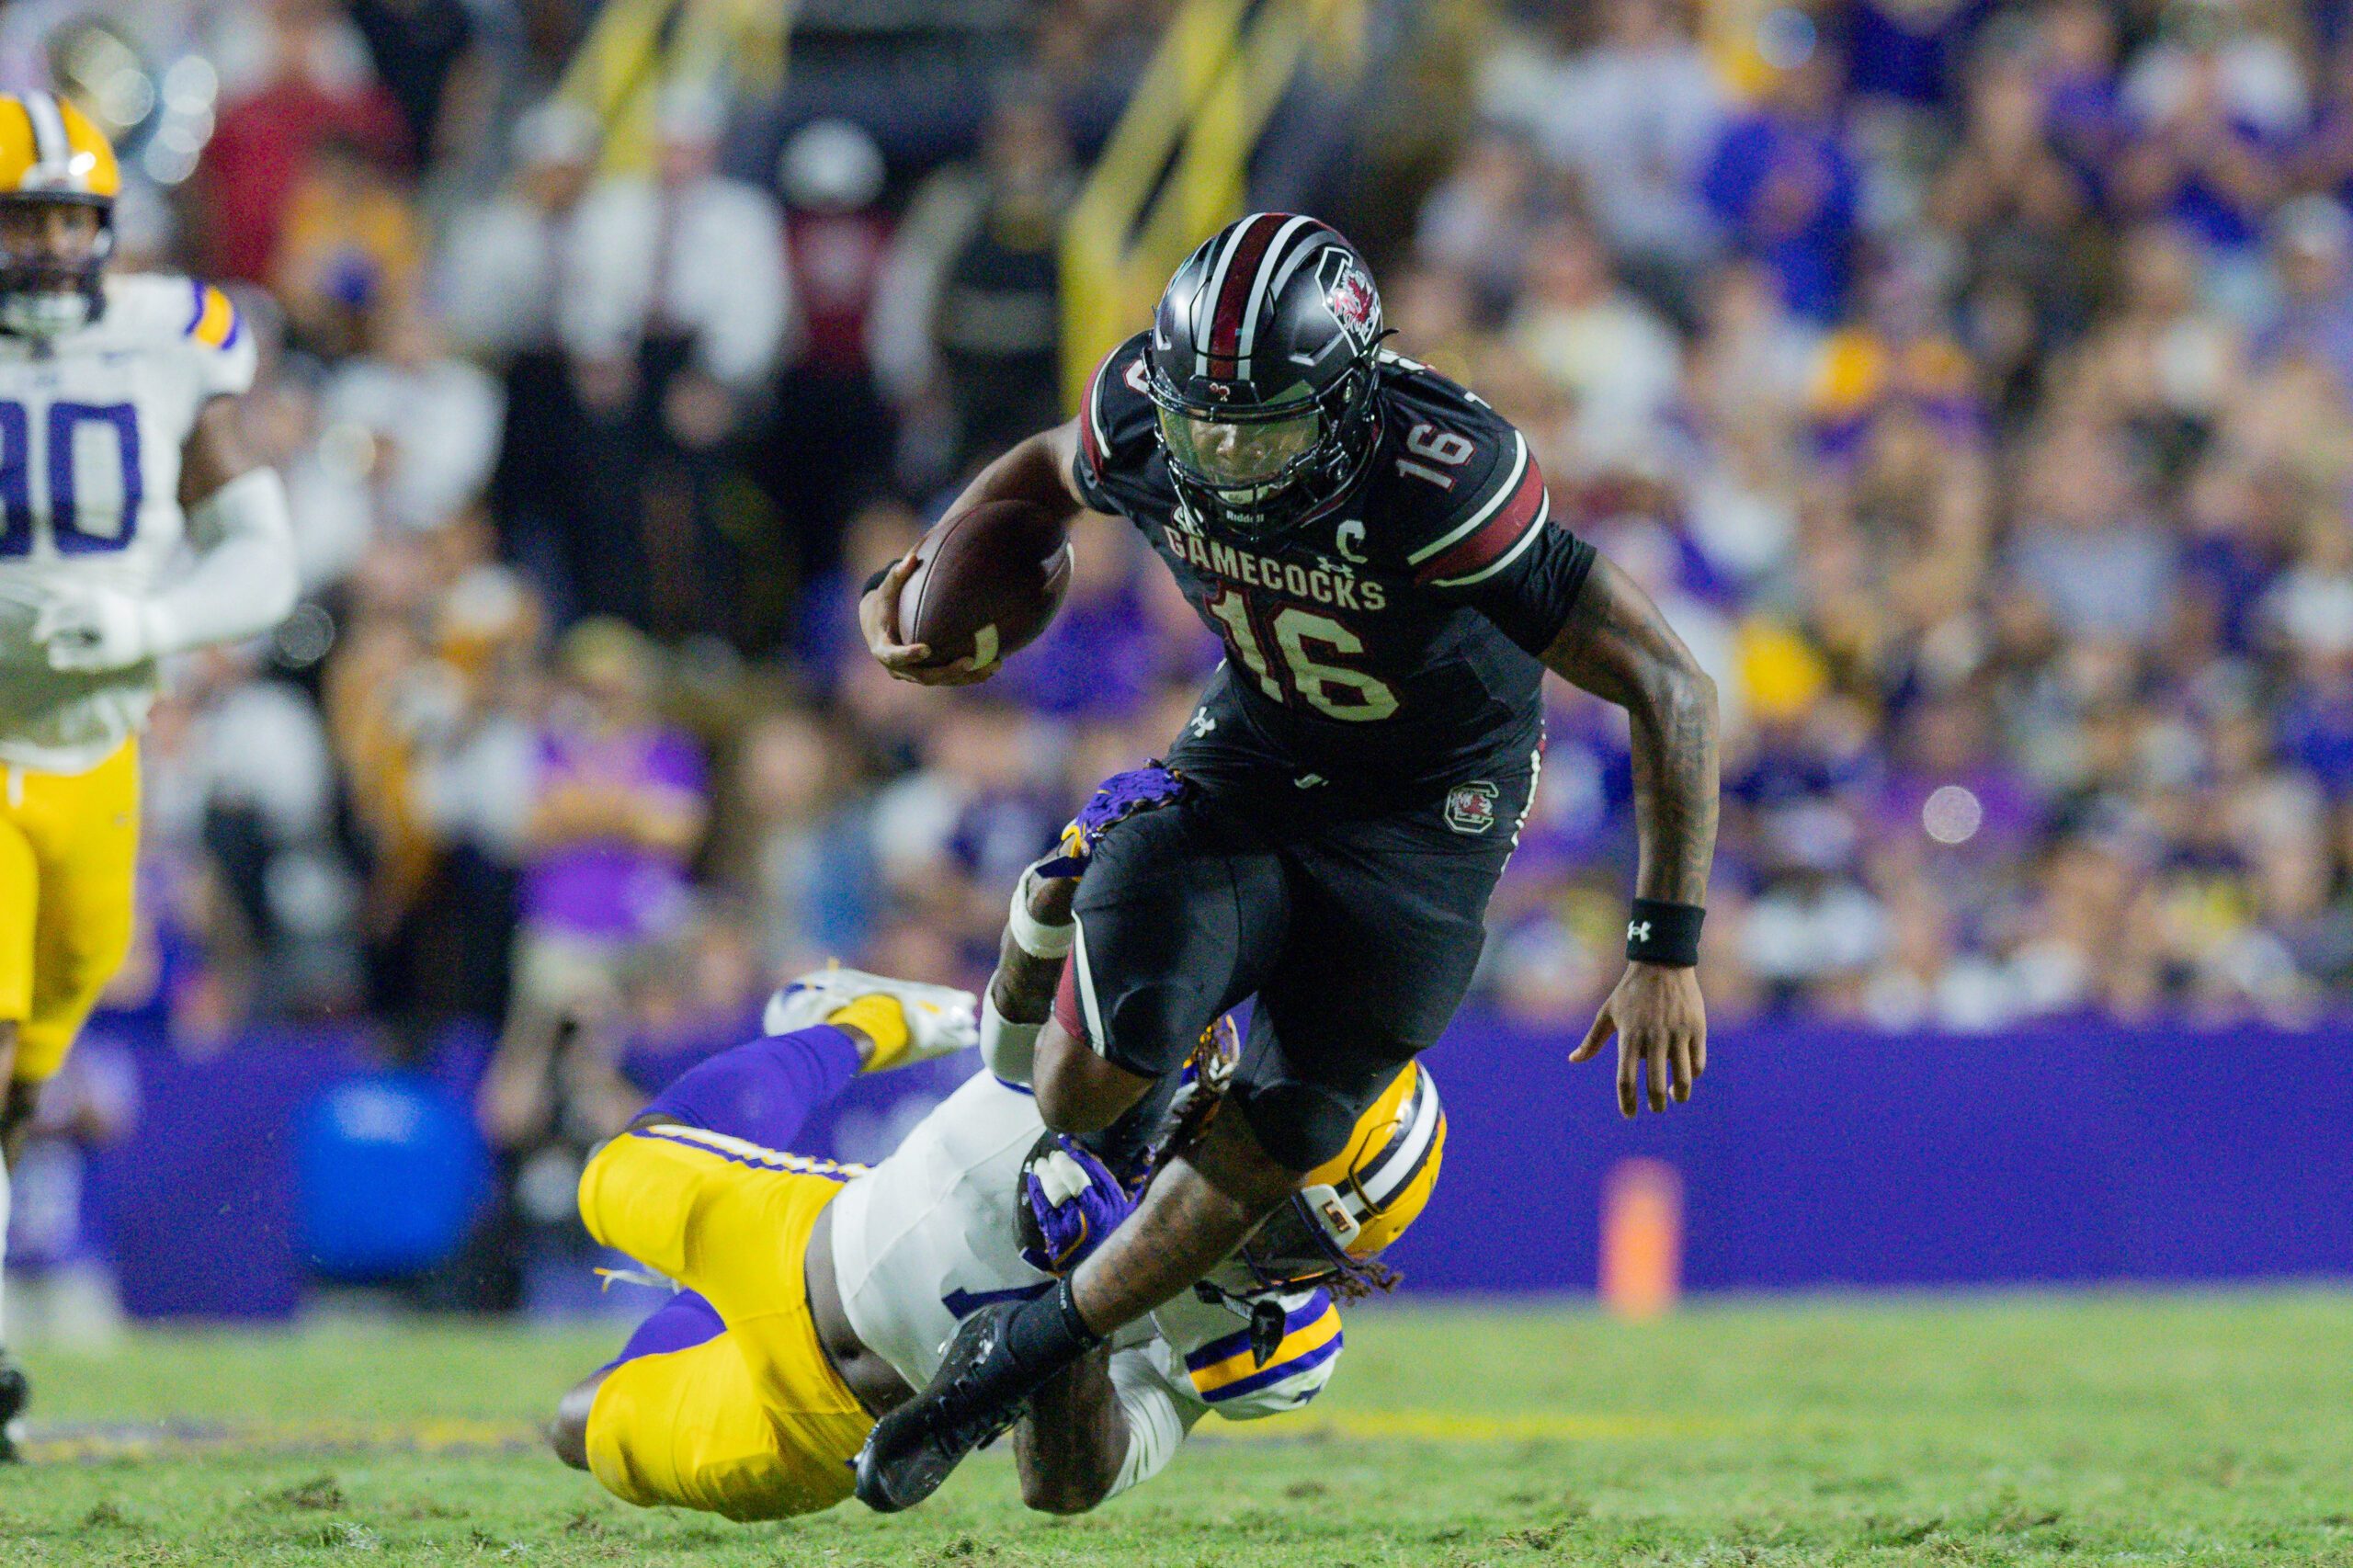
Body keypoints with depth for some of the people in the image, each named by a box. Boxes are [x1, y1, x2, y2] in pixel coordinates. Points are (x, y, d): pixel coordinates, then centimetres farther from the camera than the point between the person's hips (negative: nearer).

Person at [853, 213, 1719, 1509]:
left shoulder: (1442, 488, -37)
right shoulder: (1145, 418, -22)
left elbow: (1669, 689, -30)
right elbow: (1047, 469, 7)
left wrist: (1667, 953, -30)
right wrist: (917, 584, -9)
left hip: (1425, 806, -3)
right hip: (1251, 754, 3)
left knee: (1269, 1146, -1)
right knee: (1095, 1078, -19)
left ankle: (1027, 1350, 20)